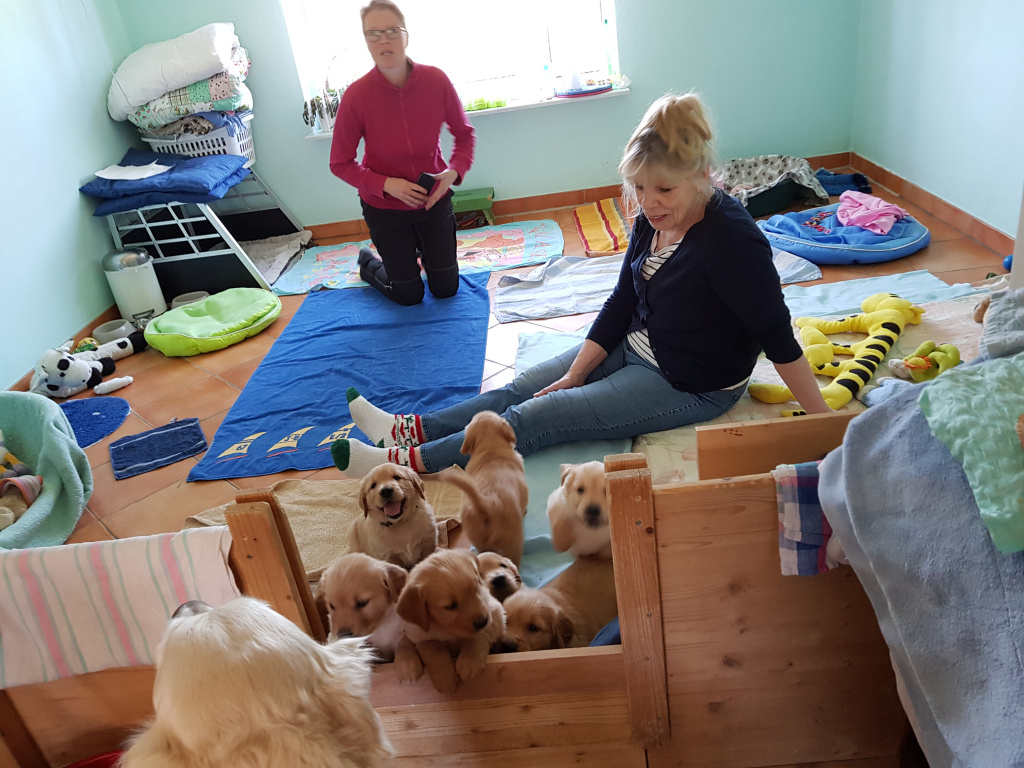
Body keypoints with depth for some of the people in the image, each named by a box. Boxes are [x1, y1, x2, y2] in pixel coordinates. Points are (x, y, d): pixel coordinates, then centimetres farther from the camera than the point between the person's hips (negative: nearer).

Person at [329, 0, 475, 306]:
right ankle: (368, 262, 40)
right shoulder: (357, 95, -22)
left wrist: (455, 171, -19)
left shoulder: (436, 80, -17)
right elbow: (340, 163, -12)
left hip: (434, 200, 2)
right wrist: (385, 184, -26)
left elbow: (464, 133, -1)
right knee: (410, 295, 9)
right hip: (384, 207, -2)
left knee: (446, 289, 12)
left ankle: (420, 246, 44)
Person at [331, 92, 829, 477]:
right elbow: (622, 303, 1)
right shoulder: (652, 220, -4)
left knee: (538, 416, -12)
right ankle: (413, 429, 10)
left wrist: (821, 420, -21)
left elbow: (777, 336, -24)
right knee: (526, 387, 3)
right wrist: (574, 375, -2)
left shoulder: (731, 239, -28)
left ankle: (411, 461, -5)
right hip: (636, 348, 8)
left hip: (692, 386, -7)